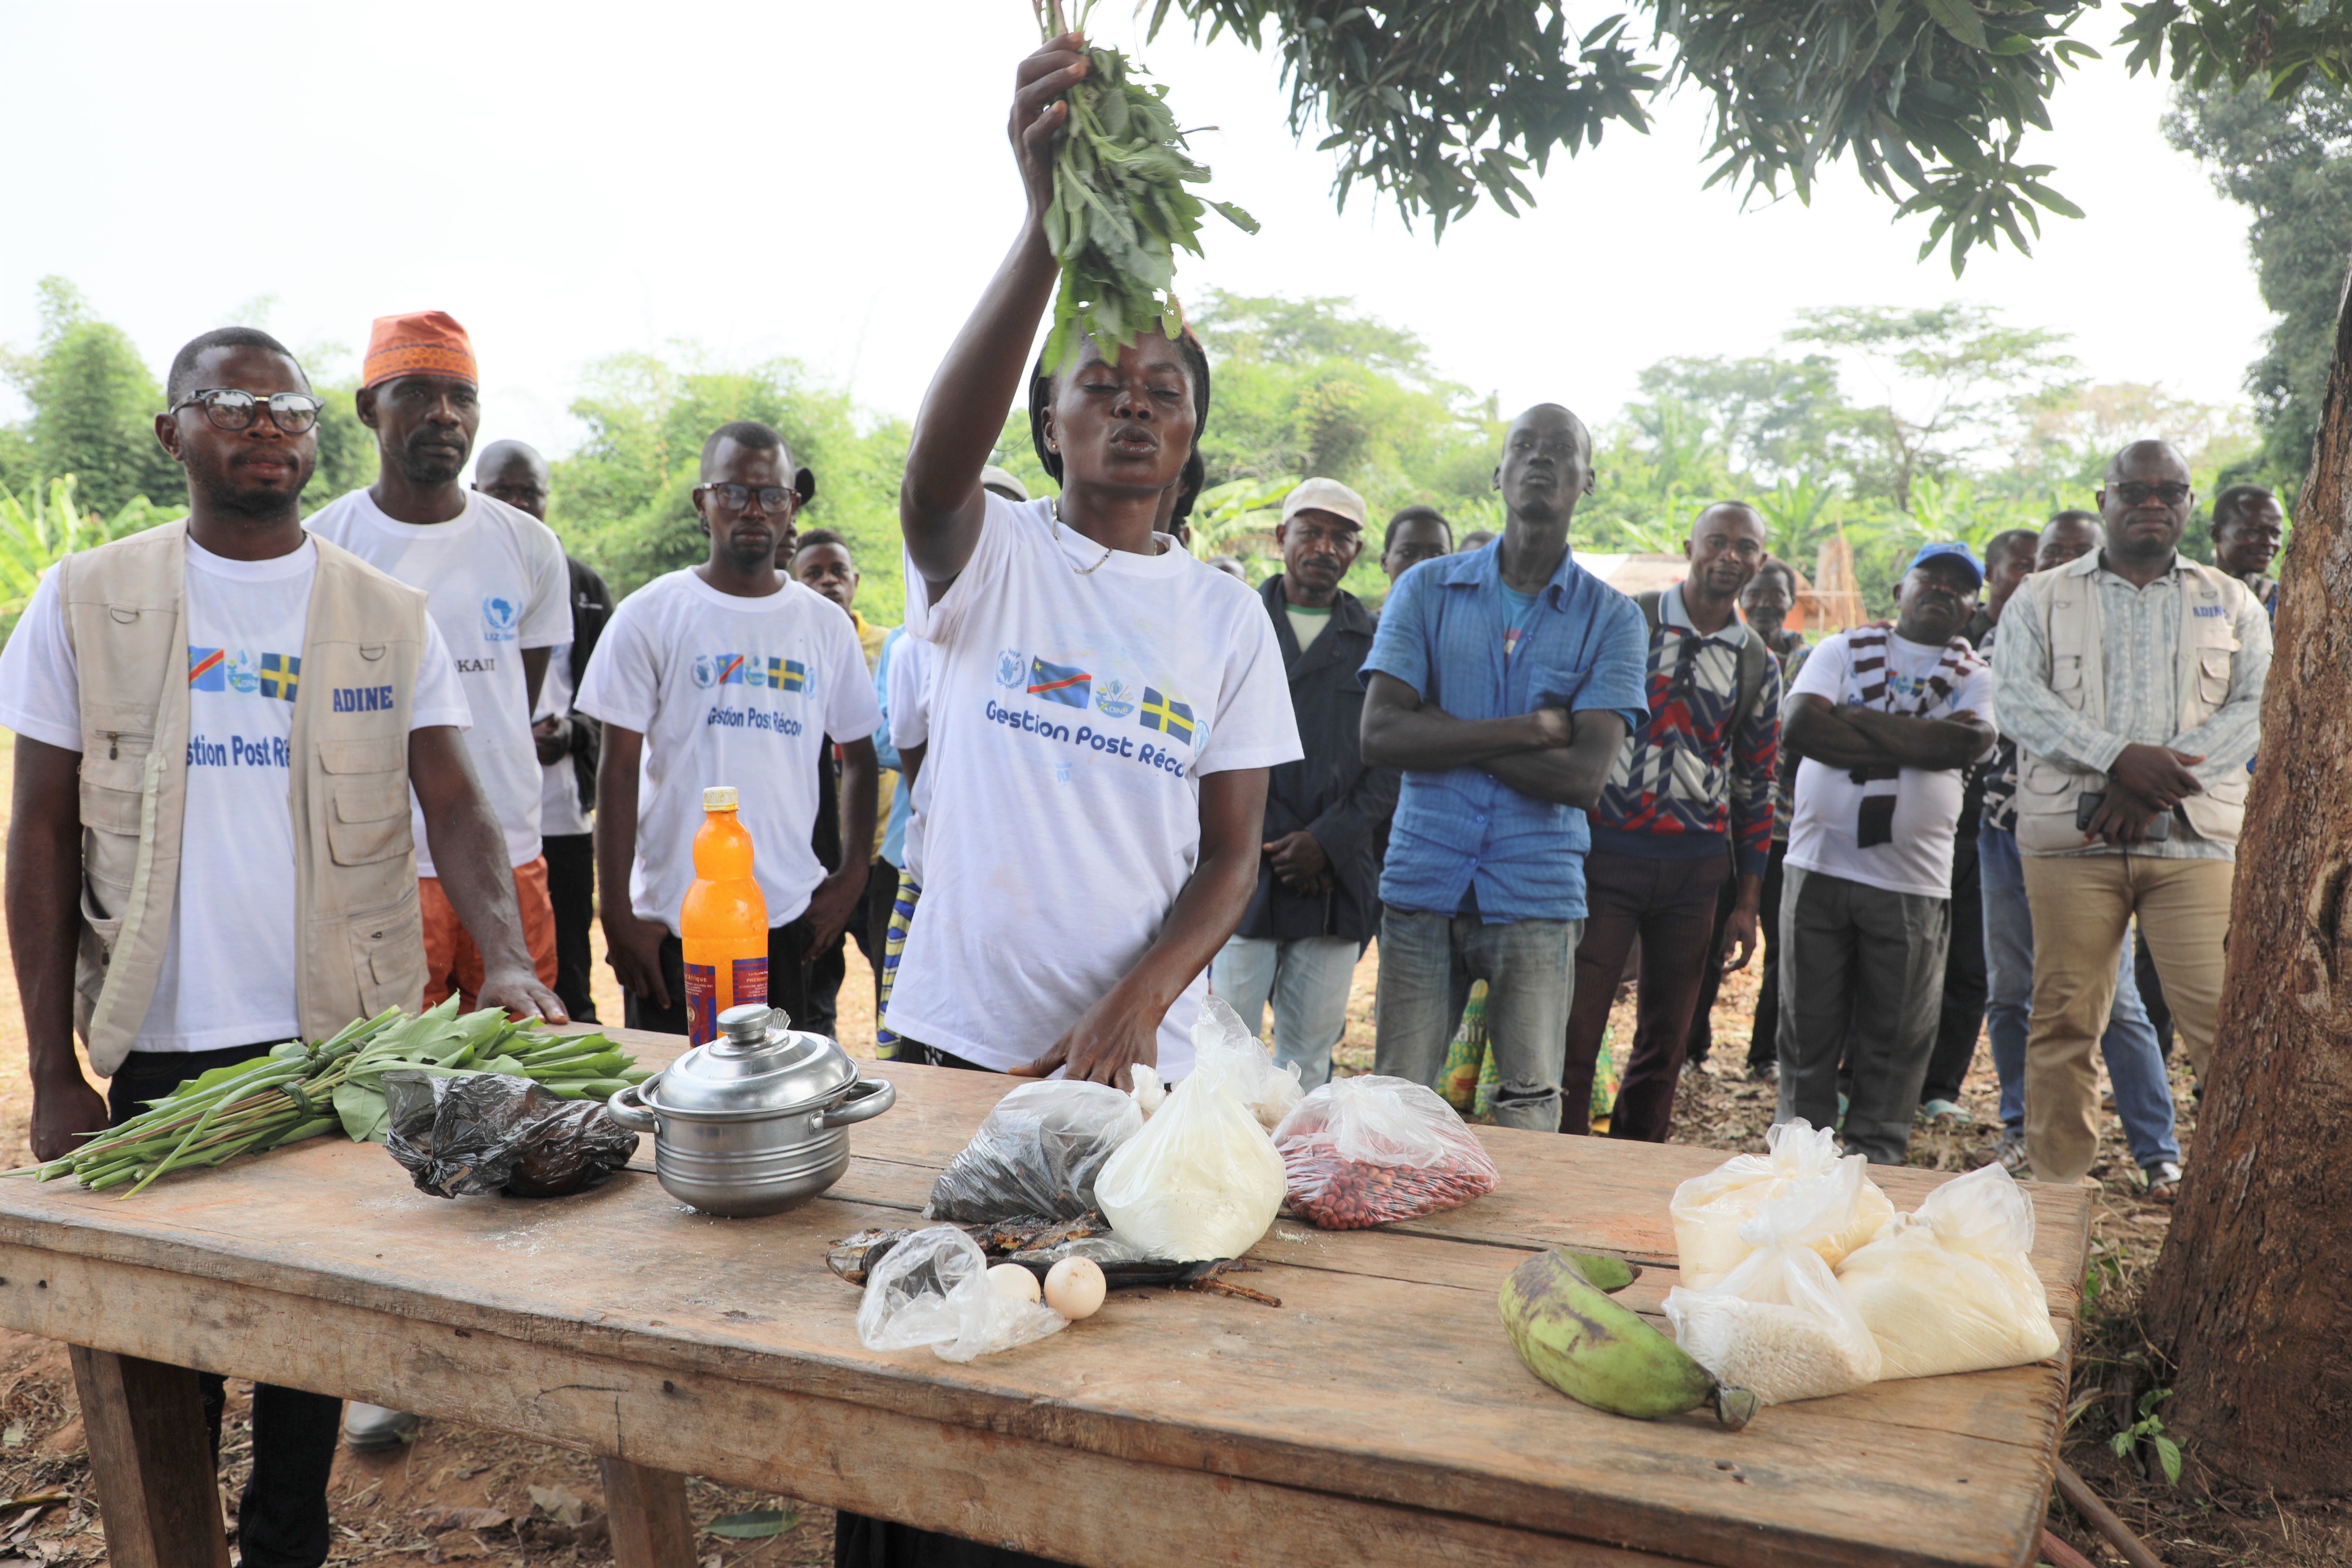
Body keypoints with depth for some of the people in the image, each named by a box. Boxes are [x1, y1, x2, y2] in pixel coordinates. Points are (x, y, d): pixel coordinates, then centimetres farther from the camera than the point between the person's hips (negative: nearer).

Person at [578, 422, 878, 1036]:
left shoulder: (827, 626, 7)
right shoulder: (649, 616, -1)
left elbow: (859, 757, 15)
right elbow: (619, 770, -2)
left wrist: (855, 873, 3)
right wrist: (616, 911, -6)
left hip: (789, 917, 2)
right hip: (670, 920, -2)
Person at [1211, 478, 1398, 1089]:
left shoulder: (1377, 644, 12)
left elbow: (1393, 761, 5)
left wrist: (1328, 841, -8)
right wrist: (1265, 842, -7)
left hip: (1338, 881, 2)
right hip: (1244, 871, -1)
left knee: (1309, 1055, 6)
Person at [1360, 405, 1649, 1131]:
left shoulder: (1611, 619, 3)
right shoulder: (1426, 591, 5)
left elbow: (1584, 778, -9)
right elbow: (1380, 736, -7)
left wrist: (1443, 731, -8)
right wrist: (1528, 729, -10)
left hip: (1537, 898, 0)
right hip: (1422, 883, 1)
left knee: (1529, 1112, 4)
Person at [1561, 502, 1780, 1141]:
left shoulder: (1759, 666, 9)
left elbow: (1756, 787, 12)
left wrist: (1748, 901, 9)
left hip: (1696, 868, 3)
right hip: (1608, 851, -3)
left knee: (1666, 1039, 10)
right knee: (1575, 1024, -5)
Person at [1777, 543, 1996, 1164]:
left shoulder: (1975, 677, 9)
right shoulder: (1843, 649, 9)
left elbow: (1968, 742, -13)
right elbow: (1800, 725, -8)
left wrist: (1855, 719, -10)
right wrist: (1910, 743, -9)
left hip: (1912, 882, 0)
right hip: (1819, 864, 0)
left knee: (1895, 1037, 6)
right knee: (1808, 1026, 6)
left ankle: (1876, 1156, 18)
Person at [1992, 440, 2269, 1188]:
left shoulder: (2232, 603, 18)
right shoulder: (2042, 599, 13)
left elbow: (2259, 707, 4)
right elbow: (2020, 698, -2)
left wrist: (2160, 779, -11)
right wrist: (2120, 757, -16)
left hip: (2195, 839, 1)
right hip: (2071, 837, -1)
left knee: (2224, 1020, -7)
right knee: (2064, 1020, 1)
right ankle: (2056, 1188, 10)